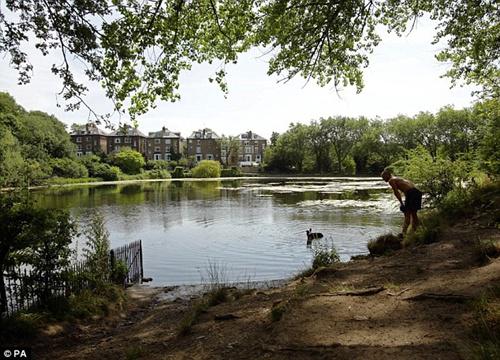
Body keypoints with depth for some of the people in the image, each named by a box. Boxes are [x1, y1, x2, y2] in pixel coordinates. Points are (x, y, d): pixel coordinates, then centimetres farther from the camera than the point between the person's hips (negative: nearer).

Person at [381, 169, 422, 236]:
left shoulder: (391, 181, 0)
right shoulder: (397, 178, 27)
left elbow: (396, 192, -9)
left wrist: (401, 203, -7)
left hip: (411, 193, -9)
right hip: (417, 192, 9)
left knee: (407, 214, -7)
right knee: (413, 213, 17)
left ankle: (404, 233, -8)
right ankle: (414, 232, 25)